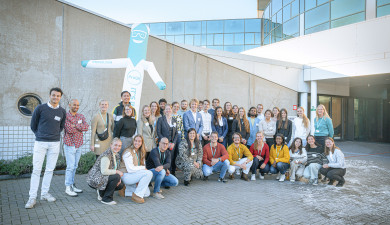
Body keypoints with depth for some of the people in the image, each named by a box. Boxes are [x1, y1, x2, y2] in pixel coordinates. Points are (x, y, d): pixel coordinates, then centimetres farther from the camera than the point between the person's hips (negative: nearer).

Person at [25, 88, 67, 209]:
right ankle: (32, 198, 5)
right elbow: (33, 125, 7)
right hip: (40, 143, -3)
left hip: (55, 144, 3)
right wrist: (39, 135, 12)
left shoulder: (62, 111, 5)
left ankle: (44, 193, 21)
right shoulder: (40, 108, -3)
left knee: (50, 169, 9)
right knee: (36, 170, -1)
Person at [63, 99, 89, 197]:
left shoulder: (81, 116, 10)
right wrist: (80, 127, -6)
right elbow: (69, 129, -18)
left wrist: (75, 125, -14)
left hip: (78, 145, 6)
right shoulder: (66, 116, -7)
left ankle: (72, 184, 22)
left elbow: (86, 127, -5)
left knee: (75, 166, 12)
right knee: (70, 166, -4)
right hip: (69, 145, -6)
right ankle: (68, 187, 6)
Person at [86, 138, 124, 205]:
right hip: (94, 179, -9)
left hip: (102, 177, 9)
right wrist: (117, 172, -21)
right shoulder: (106, 155, -22)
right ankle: (106, 199, -10)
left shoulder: (116, 155, 7)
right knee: (116, 177, -26)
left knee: (121, 185, 0)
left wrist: (118, 179, -5)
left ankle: (101, 191, 15)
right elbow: (104, 171, -29)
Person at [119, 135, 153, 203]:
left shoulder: (140, 153, 10)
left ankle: (126, 190, 9)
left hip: (134, 176, 8)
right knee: (149, 173, -25)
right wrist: (143, 168, -12)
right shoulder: (128, 152, -15)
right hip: (126, 176, -8)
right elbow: (130, 169, -21)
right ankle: (137, 195, -16)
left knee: (147, 193, -6)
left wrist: (139, 179, -4)